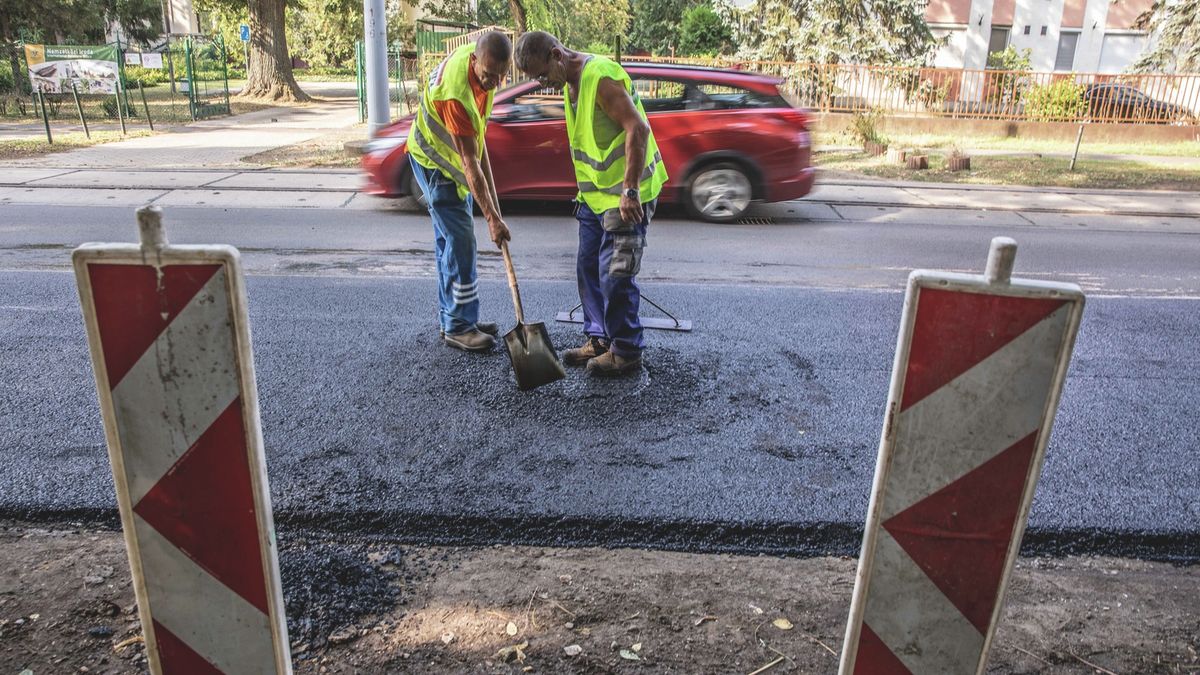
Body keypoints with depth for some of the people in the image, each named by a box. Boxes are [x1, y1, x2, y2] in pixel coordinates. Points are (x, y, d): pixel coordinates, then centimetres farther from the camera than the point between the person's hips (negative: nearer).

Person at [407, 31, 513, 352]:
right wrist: (493, 218, -33)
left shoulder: (478, 55, -10)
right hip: (434, 162, -9)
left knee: (450, 240, 12)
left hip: (453, 159, 9)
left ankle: (451, 316, 21)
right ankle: (459, 326, -5)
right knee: (460, 241, -12)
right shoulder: (456, 94, -36)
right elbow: (470, 163, -34)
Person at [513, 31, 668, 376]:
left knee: (614, 275, -6)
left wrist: (630, 191, -29)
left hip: (626, 195, -10)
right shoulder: (572, 81, 11)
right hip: (595, 192, 10)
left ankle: (627, 352, 7)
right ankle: (599, 339, 26)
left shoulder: (601, 76, -20)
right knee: (589, 268, 13)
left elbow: (638, 129, -27)